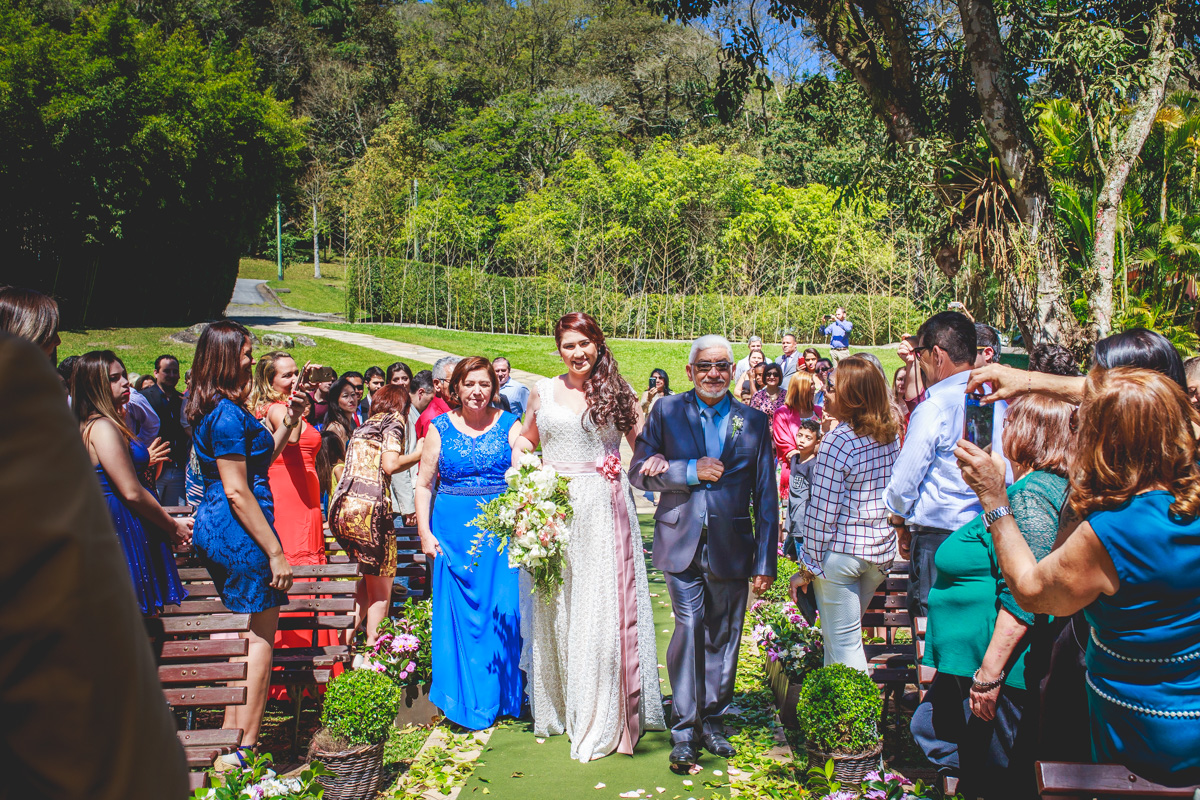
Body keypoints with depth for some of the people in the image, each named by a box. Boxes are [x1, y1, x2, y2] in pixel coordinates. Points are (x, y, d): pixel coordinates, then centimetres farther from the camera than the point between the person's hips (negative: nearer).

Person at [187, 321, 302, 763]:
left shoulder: (212, 409, 13)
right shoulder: (228, 414, -18)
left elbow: (258, 460, 22)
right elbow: (237, 491, -21)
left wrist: (287, 422, 12)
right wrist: (276, 552, -19)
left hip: (213, 528, 11)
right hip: (238, 532, -11)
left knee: (241, 632, 18)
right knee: (260, 635, -1)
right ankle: (244, 749, 6)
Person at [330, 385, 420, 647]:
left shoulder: (364, 426, 26)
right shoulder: (394, 419, 4)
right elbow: (390, 464, -10)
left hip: (340, 508, 7)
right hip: (369, 507, -7)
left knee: (370, 579, 22)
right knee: (381, 588, 6)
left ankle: (345, 639, 14)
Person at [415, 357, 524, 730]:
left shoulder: (510, 425, 3)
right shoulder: (440, 428, 6)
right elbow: (424, 484, 8)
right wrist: (425, 532, 0)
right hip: (453, 530, 1)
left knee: (503, 611, -1)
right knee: (456, 612, 3)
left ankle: (501, 697, 16)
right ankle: (463, 702, 16)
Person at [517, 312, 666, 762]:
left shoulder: (616, 392, 3)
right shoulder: (542, 392, 9)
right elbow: (524, 440, 21)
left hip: (603, 510, -2)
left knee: (602, 607, -1)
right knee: (555, 608, 9)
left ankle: (601, 717, 11)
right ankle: (557, 708, 25)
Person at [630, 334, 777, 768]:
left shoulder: (754, 422, 6)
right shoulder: (667, 412, 5)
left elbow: (766, 499, 6)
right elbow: (639, 472, 1)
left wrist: (765, 562, 3)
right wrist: (691, 471, -12)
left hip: (731, 549, 2)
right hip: (681, 545, -2)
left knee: (723, 637, 10)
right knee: (689, 627, -11)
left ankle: (713, 719, 29)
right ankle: (684, 728, 4)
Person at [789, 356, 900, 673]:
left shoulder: (837, 441, -18)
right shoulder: (892, 436, 2)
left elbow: (822, 512, -16)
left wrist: (808, 567, -9)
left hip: (841, 552, -7)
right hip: (882, 550, 7)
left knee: (843, 644, 4)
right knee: (848, 637, 23)